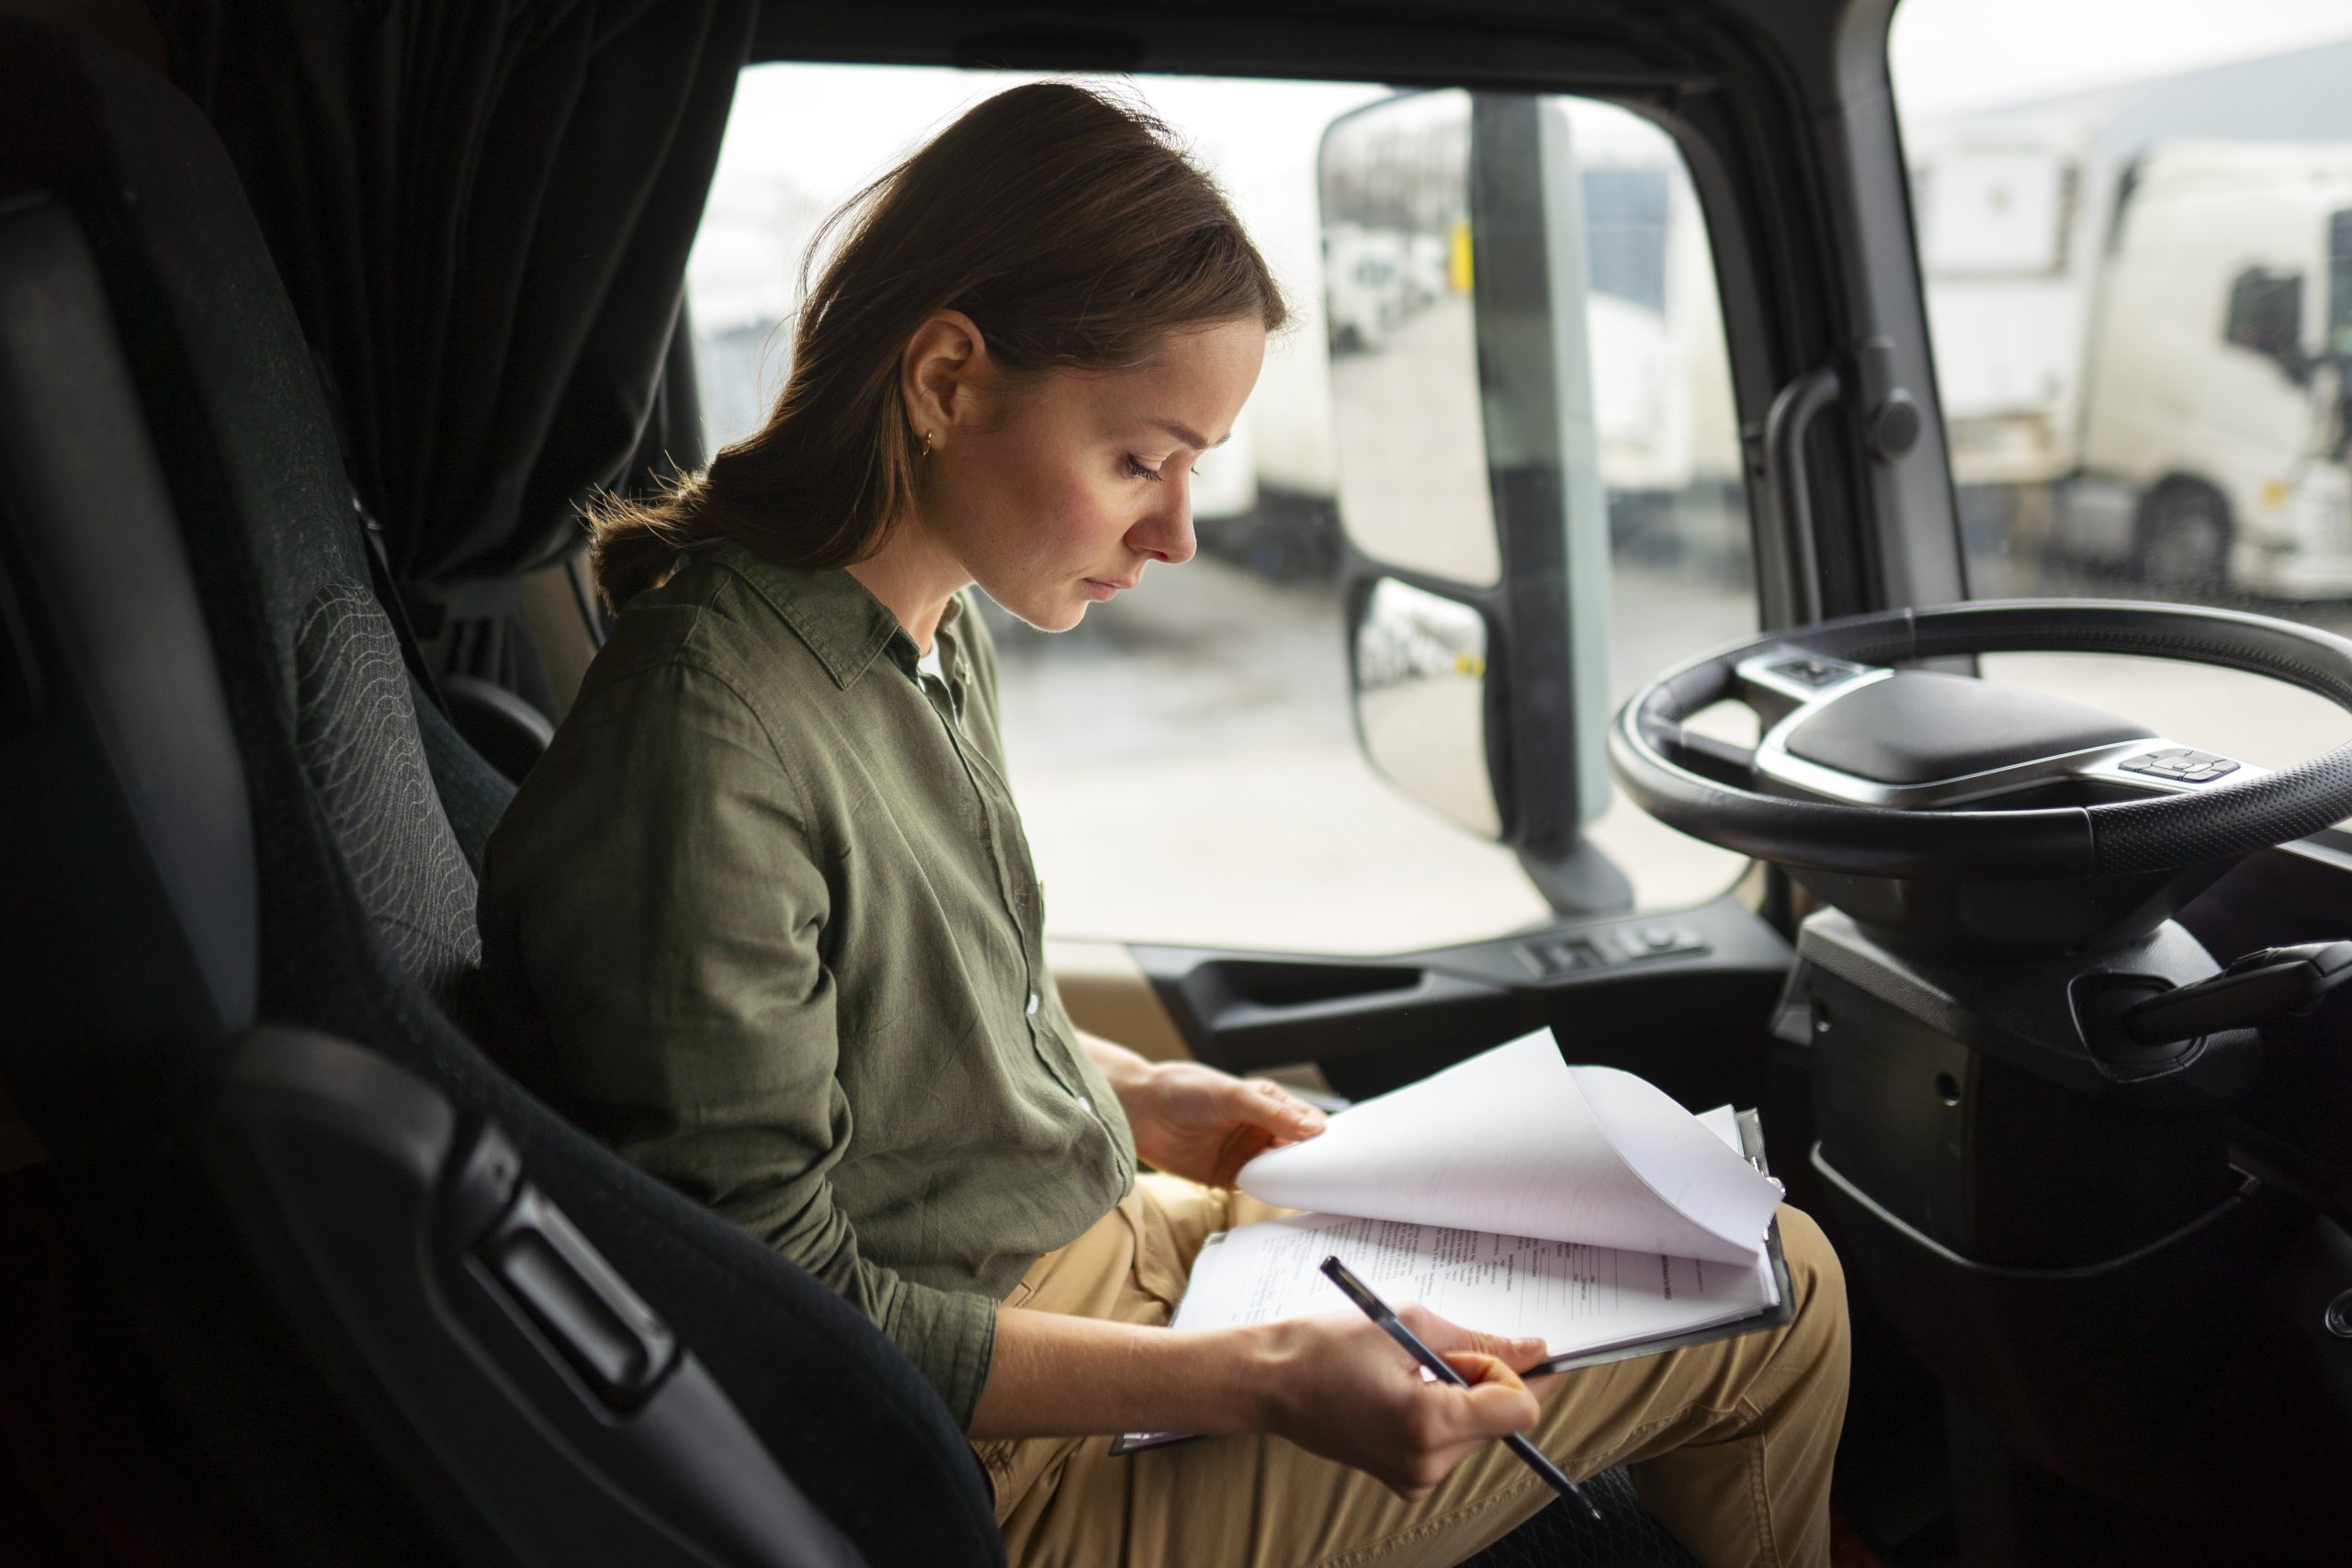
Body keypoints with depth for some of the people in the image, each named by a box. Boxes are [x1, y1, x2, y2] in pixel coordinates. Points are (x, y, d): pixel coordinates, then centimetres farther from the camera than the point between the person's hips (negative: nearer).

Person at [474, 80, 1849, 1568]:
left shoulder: (942, 629, 1)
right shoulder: (710, 741, -29)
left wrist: (1126, 1091, 4)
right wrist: (1259, 1380, -28)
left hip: (1107, 1239, 9)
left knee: (1775, 1268, 14)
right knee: (1771, 1301, 0)